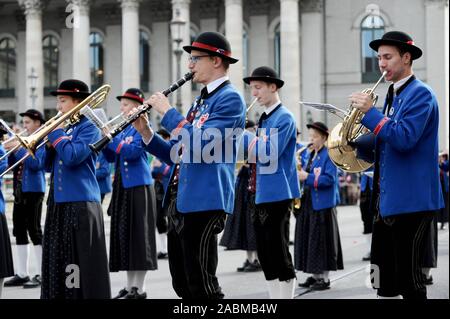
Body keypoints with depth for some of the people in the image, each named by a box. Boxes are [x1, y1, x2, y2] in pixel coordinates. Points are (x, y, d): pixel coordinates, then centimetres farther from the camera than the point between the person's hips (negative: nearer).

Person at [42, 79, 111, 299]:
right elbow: (50, 165, 17)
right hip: (59, 201, 8)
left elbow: (72, 157, -21)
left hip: (81, 203, -8)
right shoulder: (65, 128, 17)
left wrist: (55, 133, -9)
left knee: (83, 261, -6)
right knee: (60, 261, 12)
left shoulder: (89, 127, -6)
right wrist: (51, 142, 1)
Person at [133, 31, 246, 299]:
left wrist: (167, 112, -12)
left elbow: (199, 145, -22)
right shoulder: (201, 101, 20)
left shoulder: (229, 99, -9)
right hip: (181, 202, 9)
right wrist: (147, 133, 6)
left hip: (204, 203, -9)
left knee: (201, 284, -6)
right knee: (182, 283, 13)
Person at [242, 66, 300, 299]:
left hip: (277, 194, -9)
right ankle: (274, 296, 17)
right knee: (265, 255, 11)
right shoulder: (263, 119, 17)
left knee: (279, 255, -5)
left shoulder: (284, 118, -10)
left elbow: (268, 154, -21)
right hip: (259, 194, 9)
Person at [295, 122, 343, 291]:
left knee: (321, 241, -4)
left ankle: (324, 278, 2)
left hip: (323, 204, -8)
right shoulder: (309, 155, 16)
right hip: (307, 203, 8)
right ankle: (315, 275, 17)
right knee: (309, 240, 10)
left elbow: (329, 179, -18)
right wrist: (298, 174, 0)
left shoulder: (329, 155, -9)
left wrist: (307, 177, -21)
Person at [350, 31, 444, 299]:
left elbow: (404, 138, -23)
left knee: (409, 279, -5)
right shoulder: (393, 95, 17)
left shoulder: (420, 94, -10)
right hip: (388, 201, 9)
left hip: (411, 201, -9)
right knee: (384, 280, 11)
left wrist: (370, 112, -19)